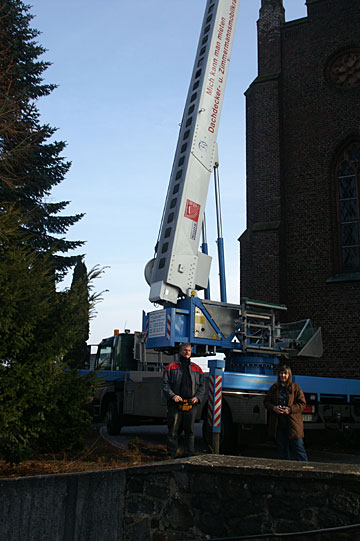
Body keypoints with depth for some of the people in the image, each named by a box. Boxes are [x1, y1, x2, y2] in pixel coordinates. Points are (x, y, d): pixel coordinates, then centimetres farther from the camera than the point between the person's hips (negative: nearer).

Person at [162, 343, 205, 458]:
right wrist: (172, 395, -14)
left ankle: (189, 455, 16)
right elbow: (165, 384, 2)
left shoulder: (197, 369, 16)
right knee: (173, 431, 0)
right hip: (175, 405, -2)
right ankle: (171, 455, 8)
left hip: (191, 405, 2)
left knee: (190, 431, 8)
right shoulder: (171, 367, 8)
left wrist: (197, 397, -3)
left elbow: (202, 386, 14)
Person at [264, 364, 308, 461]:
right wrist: (274, 408, -9)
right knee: (282, 449, 10)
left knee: (298, 448, -3)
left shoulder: (295, 387, 0)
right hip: (278, 424, 4)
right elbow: (266, 402, 13)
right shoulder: (274, 388, 10)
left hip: (293, 423, -4)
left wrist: (290, 409, -16)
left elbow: (302, 403, -2)